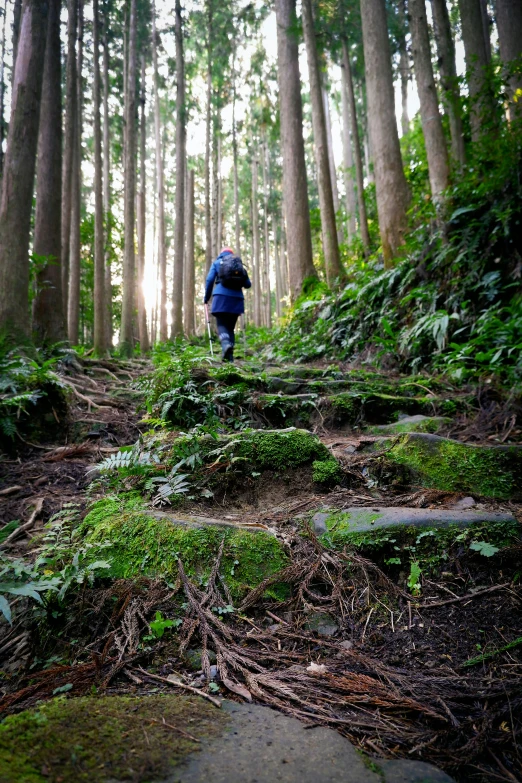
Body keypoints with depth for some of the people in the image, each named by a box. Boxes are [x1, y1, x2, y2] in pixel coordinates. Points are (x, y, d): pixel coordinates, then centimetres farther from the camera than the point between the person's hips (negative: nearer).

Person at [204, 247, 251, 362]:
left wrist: (207, 297, 10)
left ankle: (226, 344, -35)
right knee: (231, 326, 11)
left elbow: (210, 280, 1)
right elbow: (248, 284, 13)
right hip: (237, 299, 3)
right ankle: (230, 355, 1)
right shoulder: (239, 264, 18)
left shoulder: (217, 262, 13)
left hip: (221, 297, -3)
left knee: (221, 324, -4)